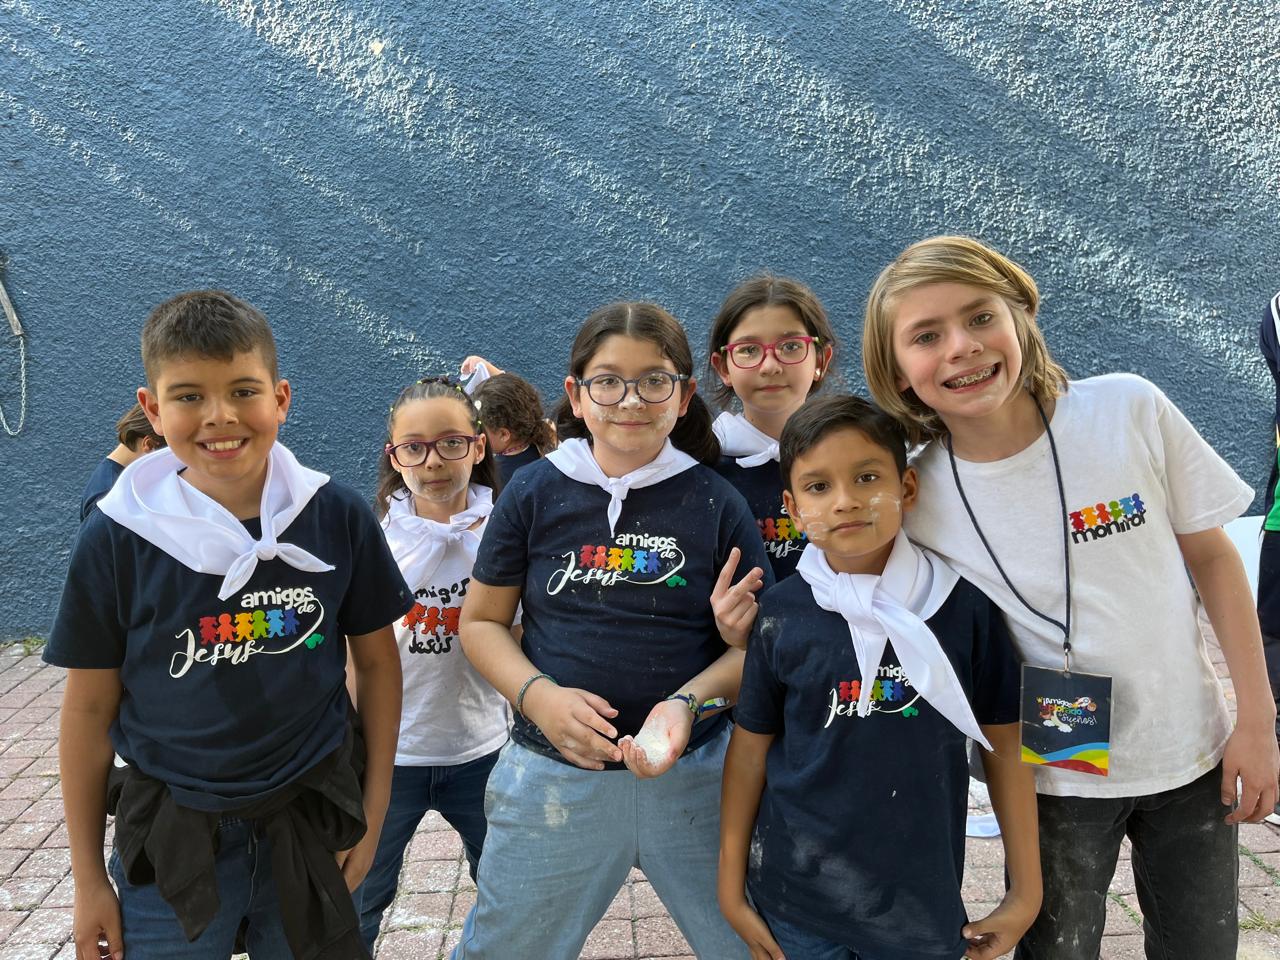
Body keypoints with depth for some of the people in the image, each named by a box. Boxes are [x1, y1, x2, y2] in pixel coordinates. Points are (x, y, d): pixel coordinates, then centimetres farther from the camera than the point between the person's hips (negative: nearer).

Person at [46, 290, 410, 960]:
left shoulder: (337, 517, -9)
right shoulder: (117, 537, -10)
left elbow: (376, 662, 1)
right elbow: (91, 706, -1)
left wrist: (372, 811, 2)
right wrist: (88, 878, 5)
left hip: (312, 825, 1)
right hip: (170, 839, 0)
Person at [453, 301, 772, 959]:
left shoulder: (716, 502, -3)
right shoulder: (534, 493, -2)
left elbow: (759, 644, 0)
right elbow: (481, 621, 3)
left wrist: (689, 701, -19)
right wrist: (538, 696, -14)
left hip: (696, 774, 0)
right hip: (554, 774, 1)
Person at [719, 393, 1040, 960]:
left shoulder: (964, 607, -10)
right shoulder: (782, 613, -9)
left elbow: (1004, 746, -1)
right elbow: (750, 748, -2)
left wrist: (1026, 891, 4)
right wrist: (730, 887, 2)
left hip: (924, 907, 0)